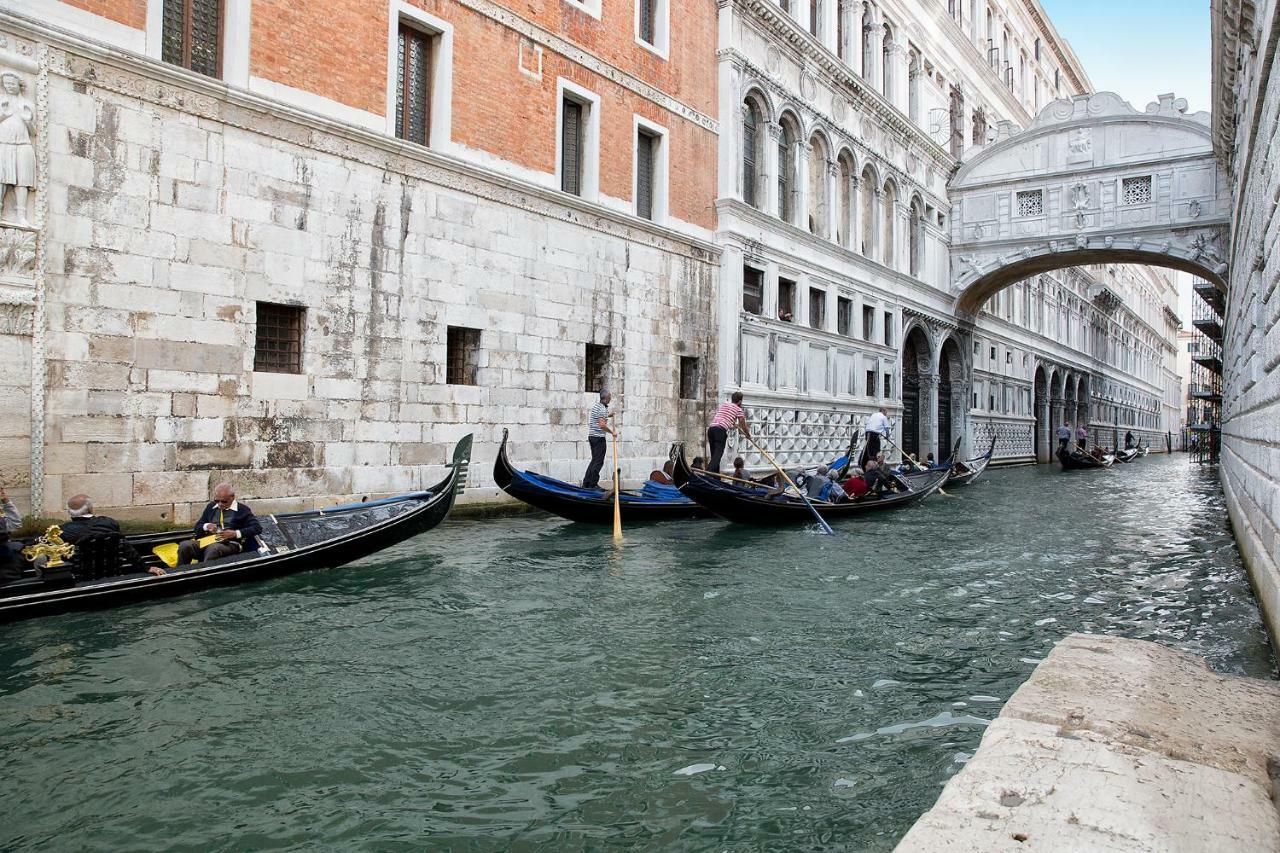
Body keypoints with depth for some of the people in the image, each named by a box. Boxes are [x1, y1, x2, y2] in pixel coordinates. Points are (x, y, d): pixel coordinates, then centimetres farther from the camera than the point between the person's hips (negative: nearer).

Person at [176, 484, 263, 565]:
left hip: (229, 544, -5)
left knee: (213, 548, -41)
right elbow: (197, 527, 29)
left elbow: (257, 528, -1)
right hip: (207, 541, 5)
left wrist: (235, 533, -13)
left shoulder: (242, 509, 8)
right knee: (184, 546, -26)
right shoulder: (211, 507, 24)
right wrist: (206, 526, 3)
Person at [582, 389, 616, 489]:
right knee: (598, 462, -3)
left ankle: (586, 483, 15)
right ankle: (593, 484, -1)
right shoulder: (602, 409, -17)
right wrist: (612, 432, -14)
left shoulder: (596, 405, 13)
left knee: (594, 460, 15)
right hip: (599, 437, -10)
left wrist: (608, 416, 23)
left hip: (592, 436, 10)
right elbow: (602, 425, -25)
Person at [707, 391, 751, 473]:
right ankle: (708, 472, -29)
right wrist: (748, 435, 34)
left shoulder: (723, 405, 27)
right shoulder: (738, 410, 10)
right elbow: (743, 426, 16)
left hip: (711, 428, 7)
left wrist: (733, 424, 59)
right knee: (718, 453, -12)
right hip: (721, 430, -6)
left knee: (714, 453, 12)